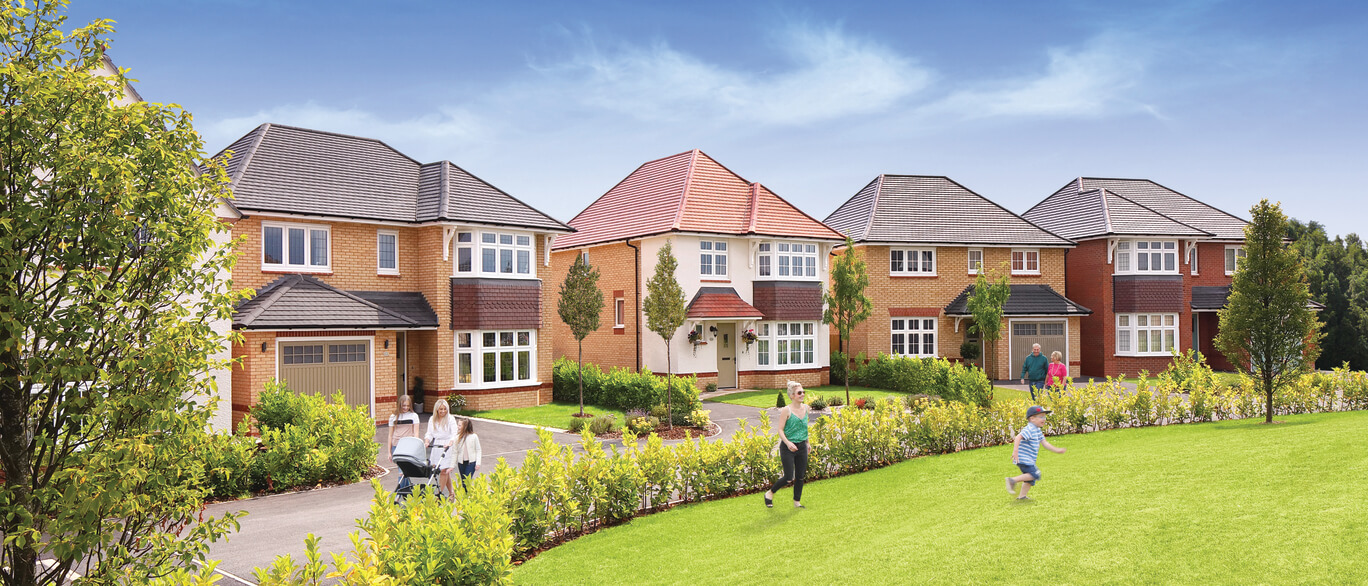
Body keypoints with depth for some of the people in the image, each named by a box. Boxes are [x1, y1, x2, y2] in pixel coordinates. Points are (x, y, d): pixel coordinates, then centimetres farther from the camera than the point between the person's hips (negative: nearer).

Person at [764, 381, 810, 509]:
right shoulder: (786, 410, -13)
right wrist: (787, 443, -28)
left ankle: (797, 502, 24)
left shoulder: (805, 408, 5)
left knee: (800, 476, 9)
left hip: (801, 446, 6)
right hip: (788, 447, -6)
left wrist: (807, 442, 25)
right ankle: (769, 493, 18)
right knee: (788, 478, -5)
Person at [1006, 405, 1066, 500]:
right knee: (1034, 474, -15)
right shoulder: (1029, 429, -16)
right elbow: (1018, 438, -28)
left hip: (1029, 460, 10)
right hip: (1023, 459, -10)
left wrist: (1056, 450, 17)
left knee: (1031, 479, 14)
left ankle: (1022, 496, 17)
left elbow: (1044, 443, 21)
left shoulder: (1038, 431, 17)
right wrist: (1015, 451, -35)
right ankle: (1013, 480, -14)